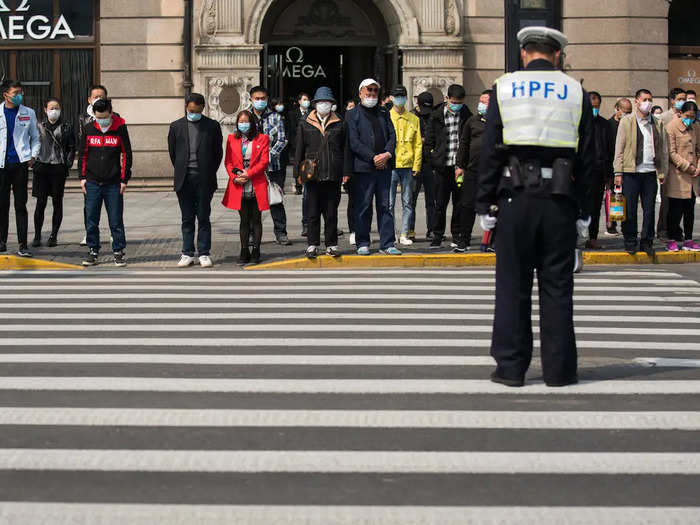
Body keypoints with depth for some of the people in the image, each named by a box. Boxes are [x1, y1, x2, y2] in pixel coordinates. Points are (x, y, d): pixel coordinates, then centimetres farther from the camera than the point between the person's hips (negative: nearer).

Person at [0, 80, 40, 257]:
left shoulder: (29, 113, 8)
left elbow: (35, 138, 15)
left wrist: (33, 156, 0)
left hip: (21, 163, 0)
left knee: (21, 206, -1)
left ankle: (22, 245, -1)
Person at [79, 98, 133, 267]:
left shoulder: (120, 129, -1)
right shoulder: (89, 130, 5)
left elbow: (126, 155, 2)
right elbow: (83, 154, 12)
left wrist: (124, 179, -2)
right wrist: (83, 177, 6)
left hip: (113, 184, -2)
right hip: (92, 183, 2)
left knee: (116, 220, 1)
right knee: (92, 220, 5)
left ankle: (118, 252, 10)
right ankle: (93, 251, 13)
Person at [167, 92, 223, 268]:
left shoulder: (212, 126, 3)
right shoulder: (176, 126, 7)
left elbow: (218, 153, 7)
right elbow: (172, 152, 13)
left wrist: (209, 173, 6)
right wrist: (181, 172, 12)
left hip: (204, 180, -1)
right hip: (184, 181, 1)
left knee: (204, 218, 2)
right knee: (187, 219, 6)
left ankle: (204, 254, 7)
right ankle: (187, 254, 10)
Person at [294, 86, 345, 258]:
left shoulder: (339, 125, 9)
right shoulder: (305, 125, 8)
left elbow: (344, 150, 9)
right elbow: (299, 150, 8)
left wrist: (346, 173, 2)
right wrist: (298, 173, 1)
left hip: (333, 176, 0)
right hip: (313, 175, 0)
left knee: (331, 212, 5)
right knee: (313, 213, 4)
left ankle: (332, 244, 12)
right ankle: (312, 244, 10)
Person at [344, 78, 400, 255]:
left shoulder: (384, 114, 18)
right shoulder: (353, 115, 3)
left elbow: (392, 136, 10)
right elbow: (353, 142, -6)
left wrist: (387, 154, -10)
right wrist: (373, 158, -14)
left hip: (384, 167, 4)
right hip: (363, 167, -4)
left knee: (385, 206, 4)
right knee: (363, 207, 1)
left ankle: (387, 244, 7)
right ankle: (363, 244, 9)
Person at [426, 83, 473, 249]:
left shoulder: (467, 116, 4)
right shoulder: (437, 116, 2)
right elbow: (429, 140, 11)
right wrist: (435, 156, 2)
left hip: (460, 166, 1)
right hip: (443, 166, -1)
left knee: (459, 203, 5)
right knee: (440, 203, 3)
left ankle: (457, 237, 14)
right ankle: (437, 237, 11)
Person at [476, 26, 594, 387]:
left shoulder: (504, 89, 3)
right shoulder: (575, 93, 6)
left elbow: (490, 151, 0)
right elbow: (587, 157, 5)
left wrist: (484, 204, 3)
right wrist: (584, 210, 9)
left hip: (516, 198, -1)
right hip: (560, 200, 1)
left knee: (512, 286, 5)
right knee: (557, 287, 6)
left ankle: (511, 367, 6)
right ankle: (559, 369, 8)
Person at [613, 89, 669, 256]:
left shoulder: (658, 124, 12)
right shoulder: (626, 121, 4)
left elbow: (663, 149, 14)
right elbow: (619, 148, 1)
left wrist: (662, 172, 6)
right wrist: (618, 173, -5)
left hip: (650, 173, 3)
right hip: (631, 173, -3)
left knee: (649, 210, 4)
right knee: (629, 210, -1)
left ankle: (646, 242, 14)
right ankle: (630, 242, 10)